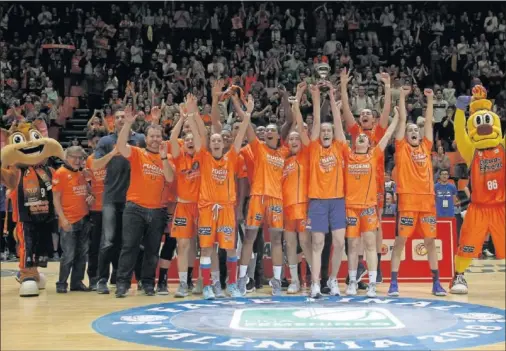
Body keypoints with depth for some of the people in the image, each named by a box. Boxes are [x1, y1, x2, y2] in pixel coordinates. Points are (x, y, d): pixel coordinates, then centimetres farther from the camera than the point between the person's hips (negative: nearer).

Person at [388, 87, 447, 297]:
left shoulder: (425, 147, 14)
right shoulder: (401, 148, 4)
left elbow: (429, 122, 14)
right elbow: (402, 120, 1)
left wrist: (430, 100, 11)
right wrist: (402, 96, 3)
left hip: (427, 199, 4)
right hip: (407, 200, -3)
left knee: (430, 241, 8)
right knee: (400, 241, -2)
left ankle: (436, 282, 15)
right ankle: (394, 282, 2)